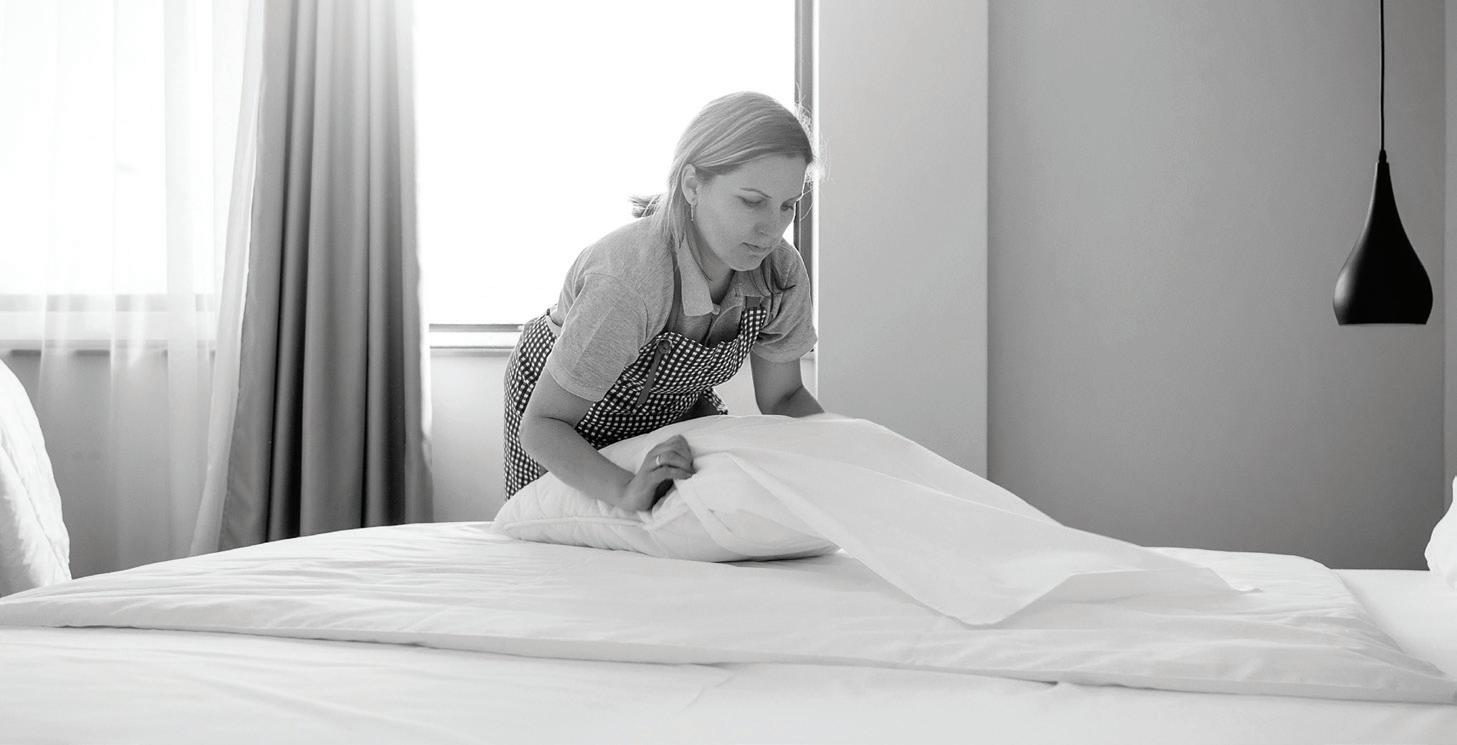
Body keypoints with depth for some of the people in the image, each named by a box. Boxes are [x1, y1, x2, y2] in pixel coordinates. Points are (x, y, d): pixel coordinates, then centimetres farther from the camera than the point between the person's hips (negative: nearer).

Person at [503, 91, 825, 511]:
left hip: (675, 405, 5)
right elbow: (543, 424, -35)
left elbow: (782, 397, -9)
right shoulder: (628, 282, -43)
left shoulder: (781, 272, -25)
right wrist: (627, 490, -51)